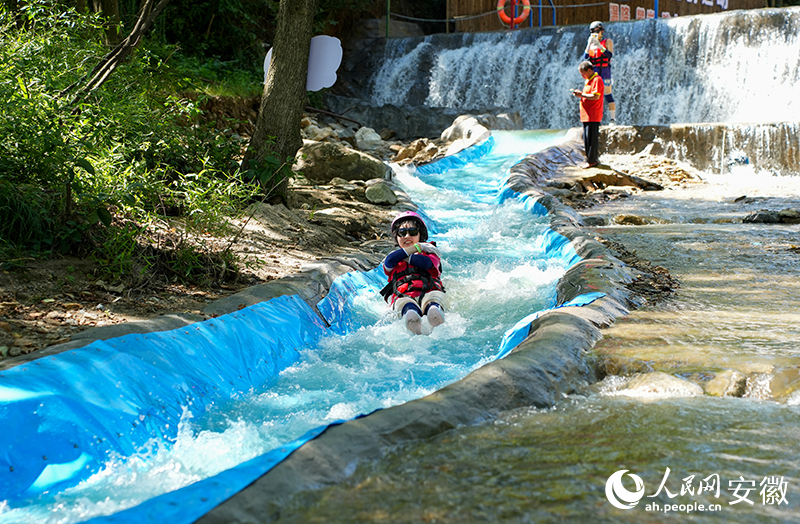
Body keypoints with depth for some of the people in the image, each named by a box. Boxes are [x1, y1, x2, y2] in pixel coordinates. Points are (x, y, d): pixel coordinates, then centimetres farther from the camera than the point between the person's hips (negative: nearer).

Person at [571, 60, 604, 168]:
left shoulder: (597, 80, -10)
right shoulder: (588, 81, 21)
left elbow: (596, 96, -19)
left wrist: (582, 95, -14)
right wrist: (580, 93, 9)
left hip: (593, 116, -10)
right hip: (586, 115, 10)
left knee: (592, 138, -8)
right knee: (586, 138, 10)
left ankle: (592, 161, -5)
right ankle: (592, 159, 16)